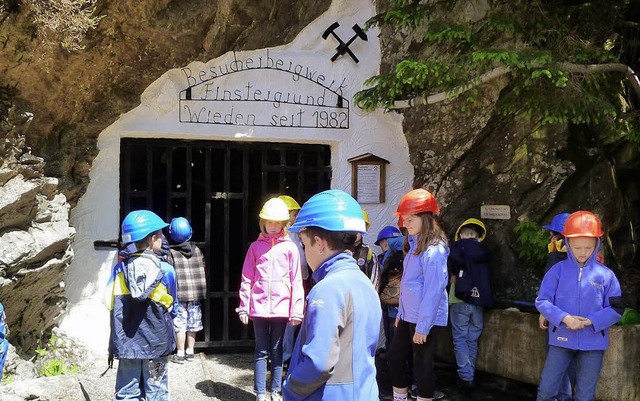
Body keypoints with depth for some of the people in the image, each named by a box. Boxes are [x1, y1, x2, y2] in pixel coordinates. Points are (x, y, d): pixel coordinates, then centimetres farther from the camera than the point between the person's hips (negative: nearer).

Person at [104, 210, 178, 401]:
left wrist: (126, 319, 12)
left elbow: (109, 302, -1)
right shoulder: (165, 270, -10)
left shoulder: (120, 268, -4)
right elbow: (172, 308, 3)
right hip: (156, 343, -2)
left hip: (126, 343, 2)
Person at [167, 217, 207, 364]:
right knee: (192, 324, 13)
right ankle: (190, 351, 21)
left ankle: (180, 353, 6)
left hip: (179, 294, -4)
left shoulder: (171, 253, -9)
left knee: (180, 324, 2)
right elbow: (203, 270, 9)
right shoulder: (197, 250, 3)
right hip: (196, 293, 4)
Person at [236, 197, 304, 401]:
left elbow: (296, 281, 0)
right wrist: (244, 307, 2)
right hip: (259, 307, 1)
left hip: (281, 307, -1)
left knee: (277, 351, 8)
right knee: (261, 351, 5)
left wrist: (296, 310, -5)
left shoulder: (290, 248, 2)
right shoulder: (256, 246, 6)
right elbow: (247, 279, 6)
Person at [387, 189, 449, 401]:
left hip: (425, 319, -9)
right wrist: (401, 312, 16)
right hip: (409, 315, 9)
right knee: (395, 357, 14)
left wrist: (423, 326, -21)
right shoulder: (414, 243, 10)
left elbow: (433, 290, -22)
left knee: (422, 364, 2)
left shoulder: (433, 250, -20)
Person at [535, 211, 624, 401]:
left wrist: (592, 321, -15)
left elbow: (616, 309, -1)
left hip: (593, 342, 0)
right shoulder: (558, 270, -3)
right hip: (561, 340, 0)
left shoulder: (605, 275, -4)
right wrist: (563, 318, -18)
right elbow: (542, 301, -4)